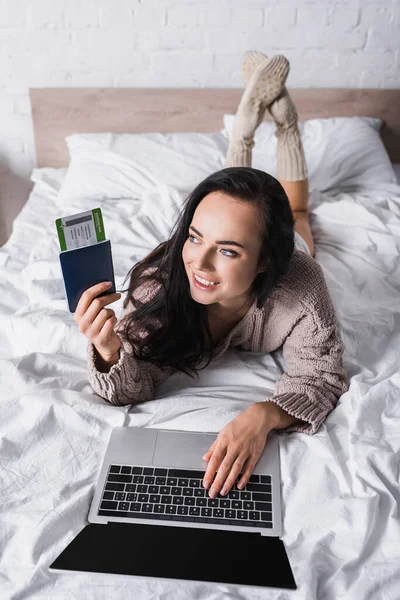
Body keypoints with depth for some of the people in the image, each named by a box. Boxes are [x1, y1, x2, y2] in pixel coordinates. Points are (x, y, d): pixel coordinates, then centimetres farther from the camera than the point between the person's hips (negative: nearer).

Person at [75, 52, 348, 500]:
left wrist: (264, 415, -60)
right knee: (230, 191, 36)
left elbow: (322, 375, -39)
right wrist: (109, 351, -63)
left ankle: (279, 105, 44)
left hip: (287, 254, 1)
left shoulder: (299, 288, -51)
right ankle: (254, 103, 39)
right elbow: (134, 388, -40)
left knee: (294, 210, 37)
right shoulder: (162, 282, -47)